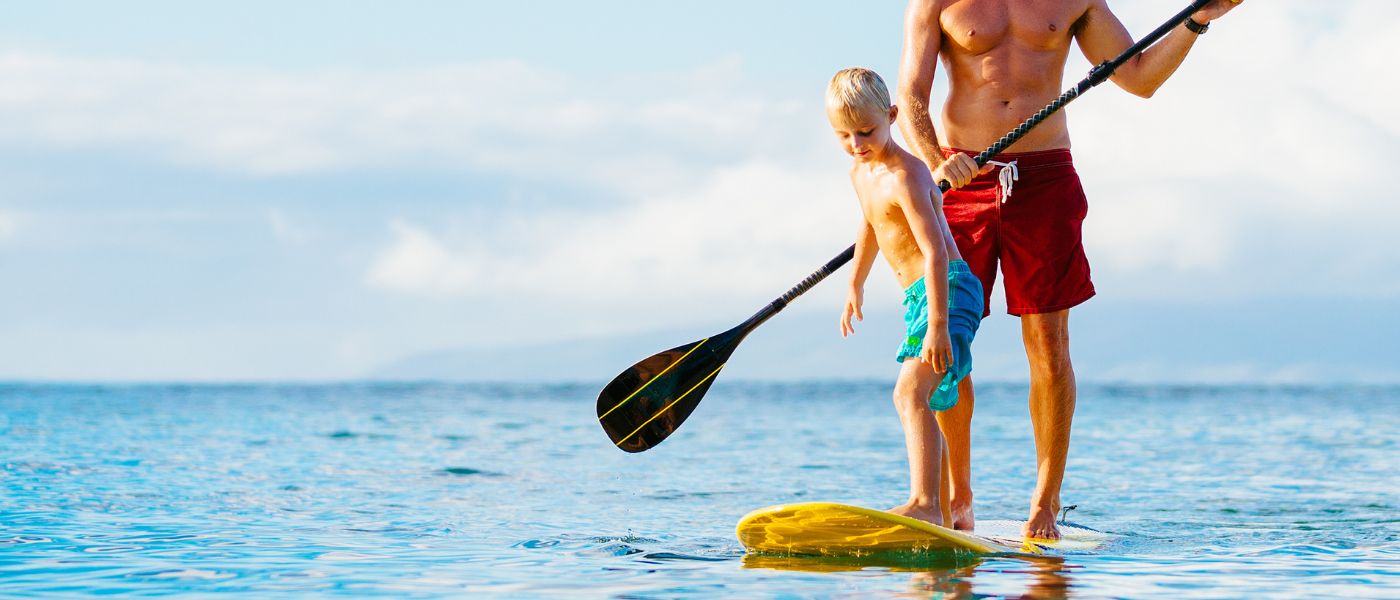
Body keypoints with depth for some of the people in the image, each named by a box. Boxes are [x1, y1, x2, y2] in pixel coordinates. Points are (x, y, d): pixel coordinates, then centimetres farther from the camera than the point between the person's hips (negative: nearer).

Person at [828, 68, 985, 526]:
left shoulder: (904, 177, -20)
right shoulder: (861, 172, 11)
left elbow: (935, 252, -27)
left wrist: (938, 323, -33)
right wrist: (856, 286, 39)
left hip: (948, 291, -11)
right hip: (917, 297, 11)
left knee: (911, 393, -28)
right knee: (922, 405, 18)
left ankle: (925, 503, -39)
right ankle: (944, 513, 28)